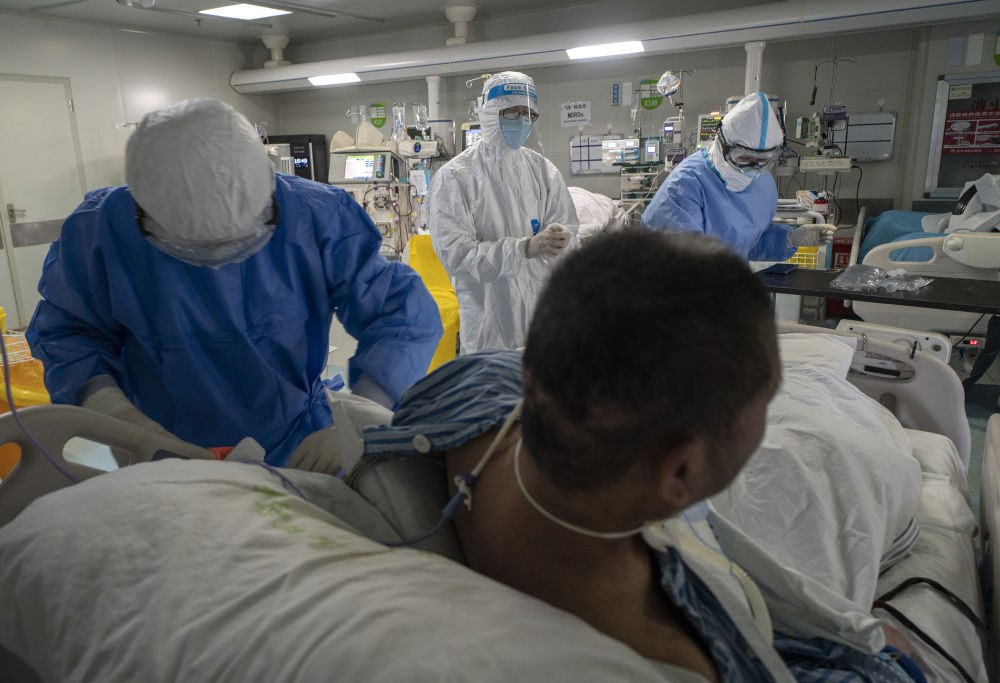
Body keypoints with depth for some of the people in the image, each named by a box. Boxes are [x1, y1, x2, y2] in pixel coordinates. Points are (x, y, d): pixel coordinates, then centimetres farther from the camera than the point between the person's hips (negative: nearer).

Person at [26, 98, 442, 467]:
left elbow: (406, 312, -21)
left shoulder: (315, 218, -22)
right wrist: (113, 410, -25)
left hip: (299, 450, 0)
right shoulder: (100, 232, -18)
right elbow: (65, 331, -4)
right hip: (170, 455, 1)